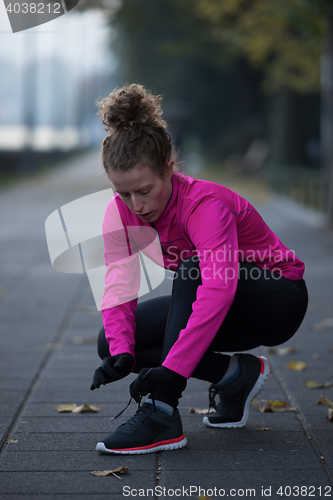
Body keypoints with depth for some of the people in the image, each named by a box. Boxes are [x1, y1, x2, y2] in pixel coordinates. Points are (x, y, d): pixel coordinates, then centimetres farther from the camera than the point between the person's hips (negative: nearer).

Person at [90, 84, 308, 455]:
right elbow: (119, 286, -19)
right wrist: (120, 353, -37)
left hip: (278, 300, -7)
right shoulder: (121, 212, -13)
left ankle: (162, 414, -36)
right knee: (111, 340, -10)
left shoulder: (205, 204, -32)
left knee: (192, 270, -36)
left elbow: (218, 289, -46)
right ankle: (233, 373, -2)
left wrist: (170, 370, -52)